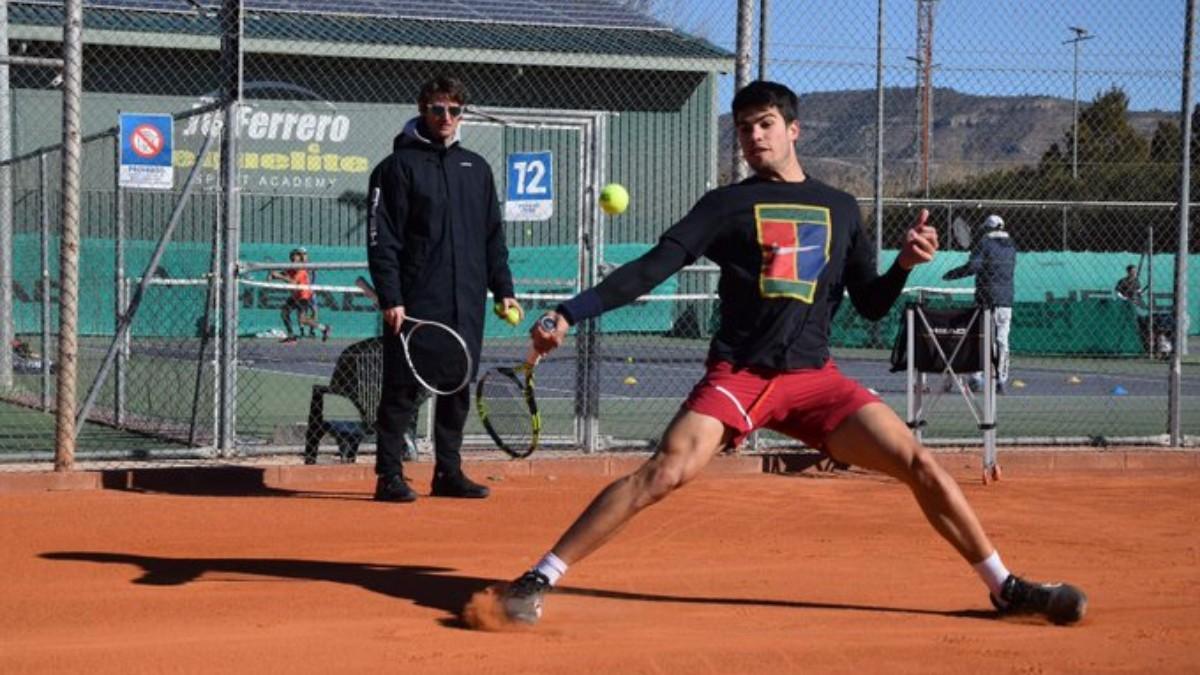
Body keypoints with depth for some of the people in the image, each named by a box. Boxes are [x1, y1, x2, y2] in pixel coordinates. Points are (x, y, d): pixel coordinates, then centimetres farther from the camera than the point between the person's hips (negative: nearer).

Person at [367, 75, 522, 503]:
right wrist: (390, 298, -13)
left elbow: (493, 236, 20)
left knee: (458, 390, 8)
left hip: (466, 306, 5)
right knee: (403, 390, -3)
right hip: (415, 305, -5)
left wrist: (503, 290, 12)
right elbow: (381, 238, -6)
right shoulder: (398, 166, 0)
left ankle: (448, 472, 16)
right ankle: (389, 476, 1)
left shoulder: (476, 168, 16)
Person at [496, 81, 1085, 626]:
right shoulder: (727, 204, 6)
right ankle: (536, 581, -19)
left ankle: (1006, 587, 9)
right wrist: (569, 314, -14)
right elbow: (652, 268, -3)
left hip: (815, 378, 3)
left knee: (920, 466, -7)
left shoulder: (840, 208, 15)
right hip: (738, 375, -3)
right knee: (665, 472, -23)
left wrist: (905, 264, -5)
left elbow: (871, 305, 16)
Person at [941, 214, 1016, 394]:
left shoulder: (984, 243, -5)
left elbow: (972, 267, -15)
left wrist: (950, 275, -3)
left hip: (986, 298, -4)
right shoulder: (1011, 246, 12)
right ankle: (1001, 380, 3)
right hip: (1006, 298, 4)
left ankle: (976, 377, -4)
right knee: (1002, 340, 5)